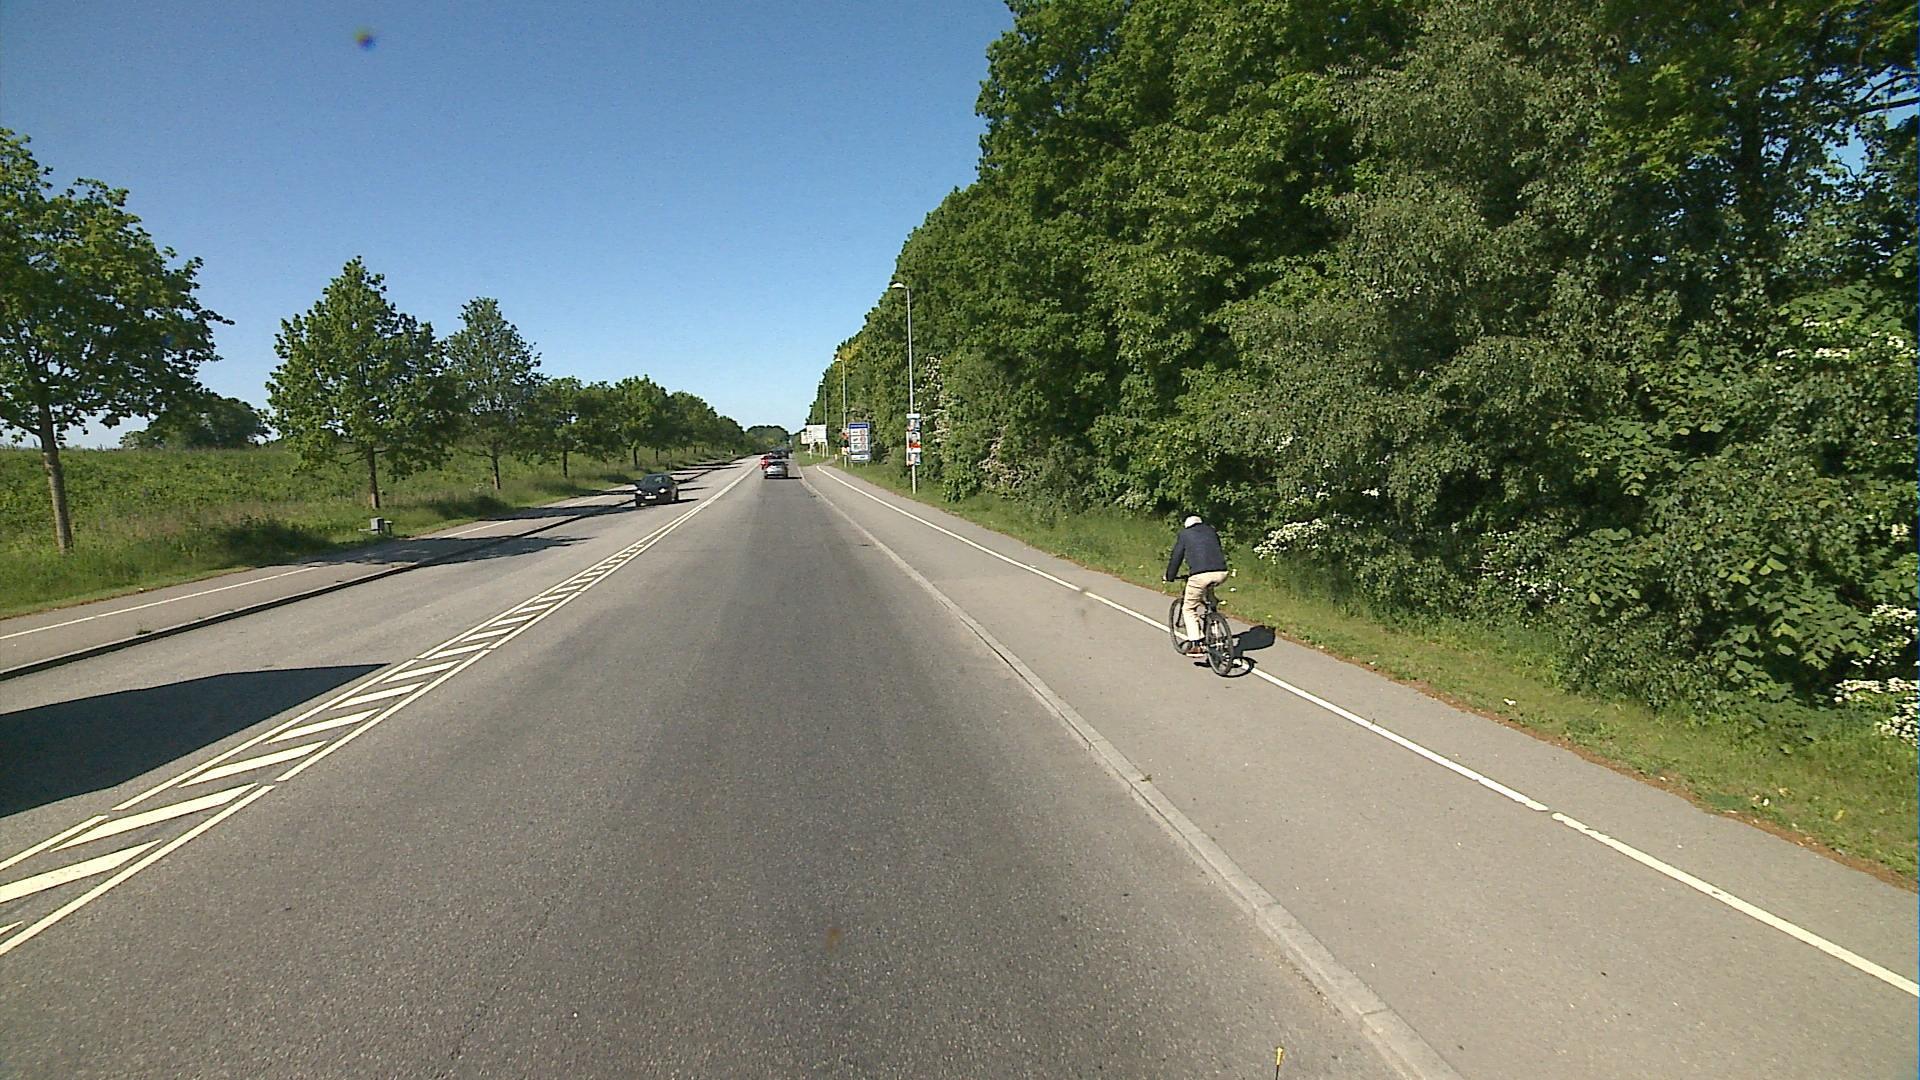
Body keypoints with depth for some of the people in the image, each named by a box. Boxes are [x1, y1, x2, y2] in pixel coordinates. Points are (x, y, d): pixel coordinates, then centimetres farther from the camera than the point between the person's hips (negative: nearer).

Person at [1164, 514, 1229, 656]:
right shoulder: (1211, 531, 24)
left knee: (1190, 609, 11)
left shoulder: (1184, 535, 13)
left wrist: (1170, 577, 29)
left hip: (1200, 575, -5)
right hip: (1221, 573, 5)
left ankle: (1194, 645, 1)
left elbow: (1176, 557, 15)